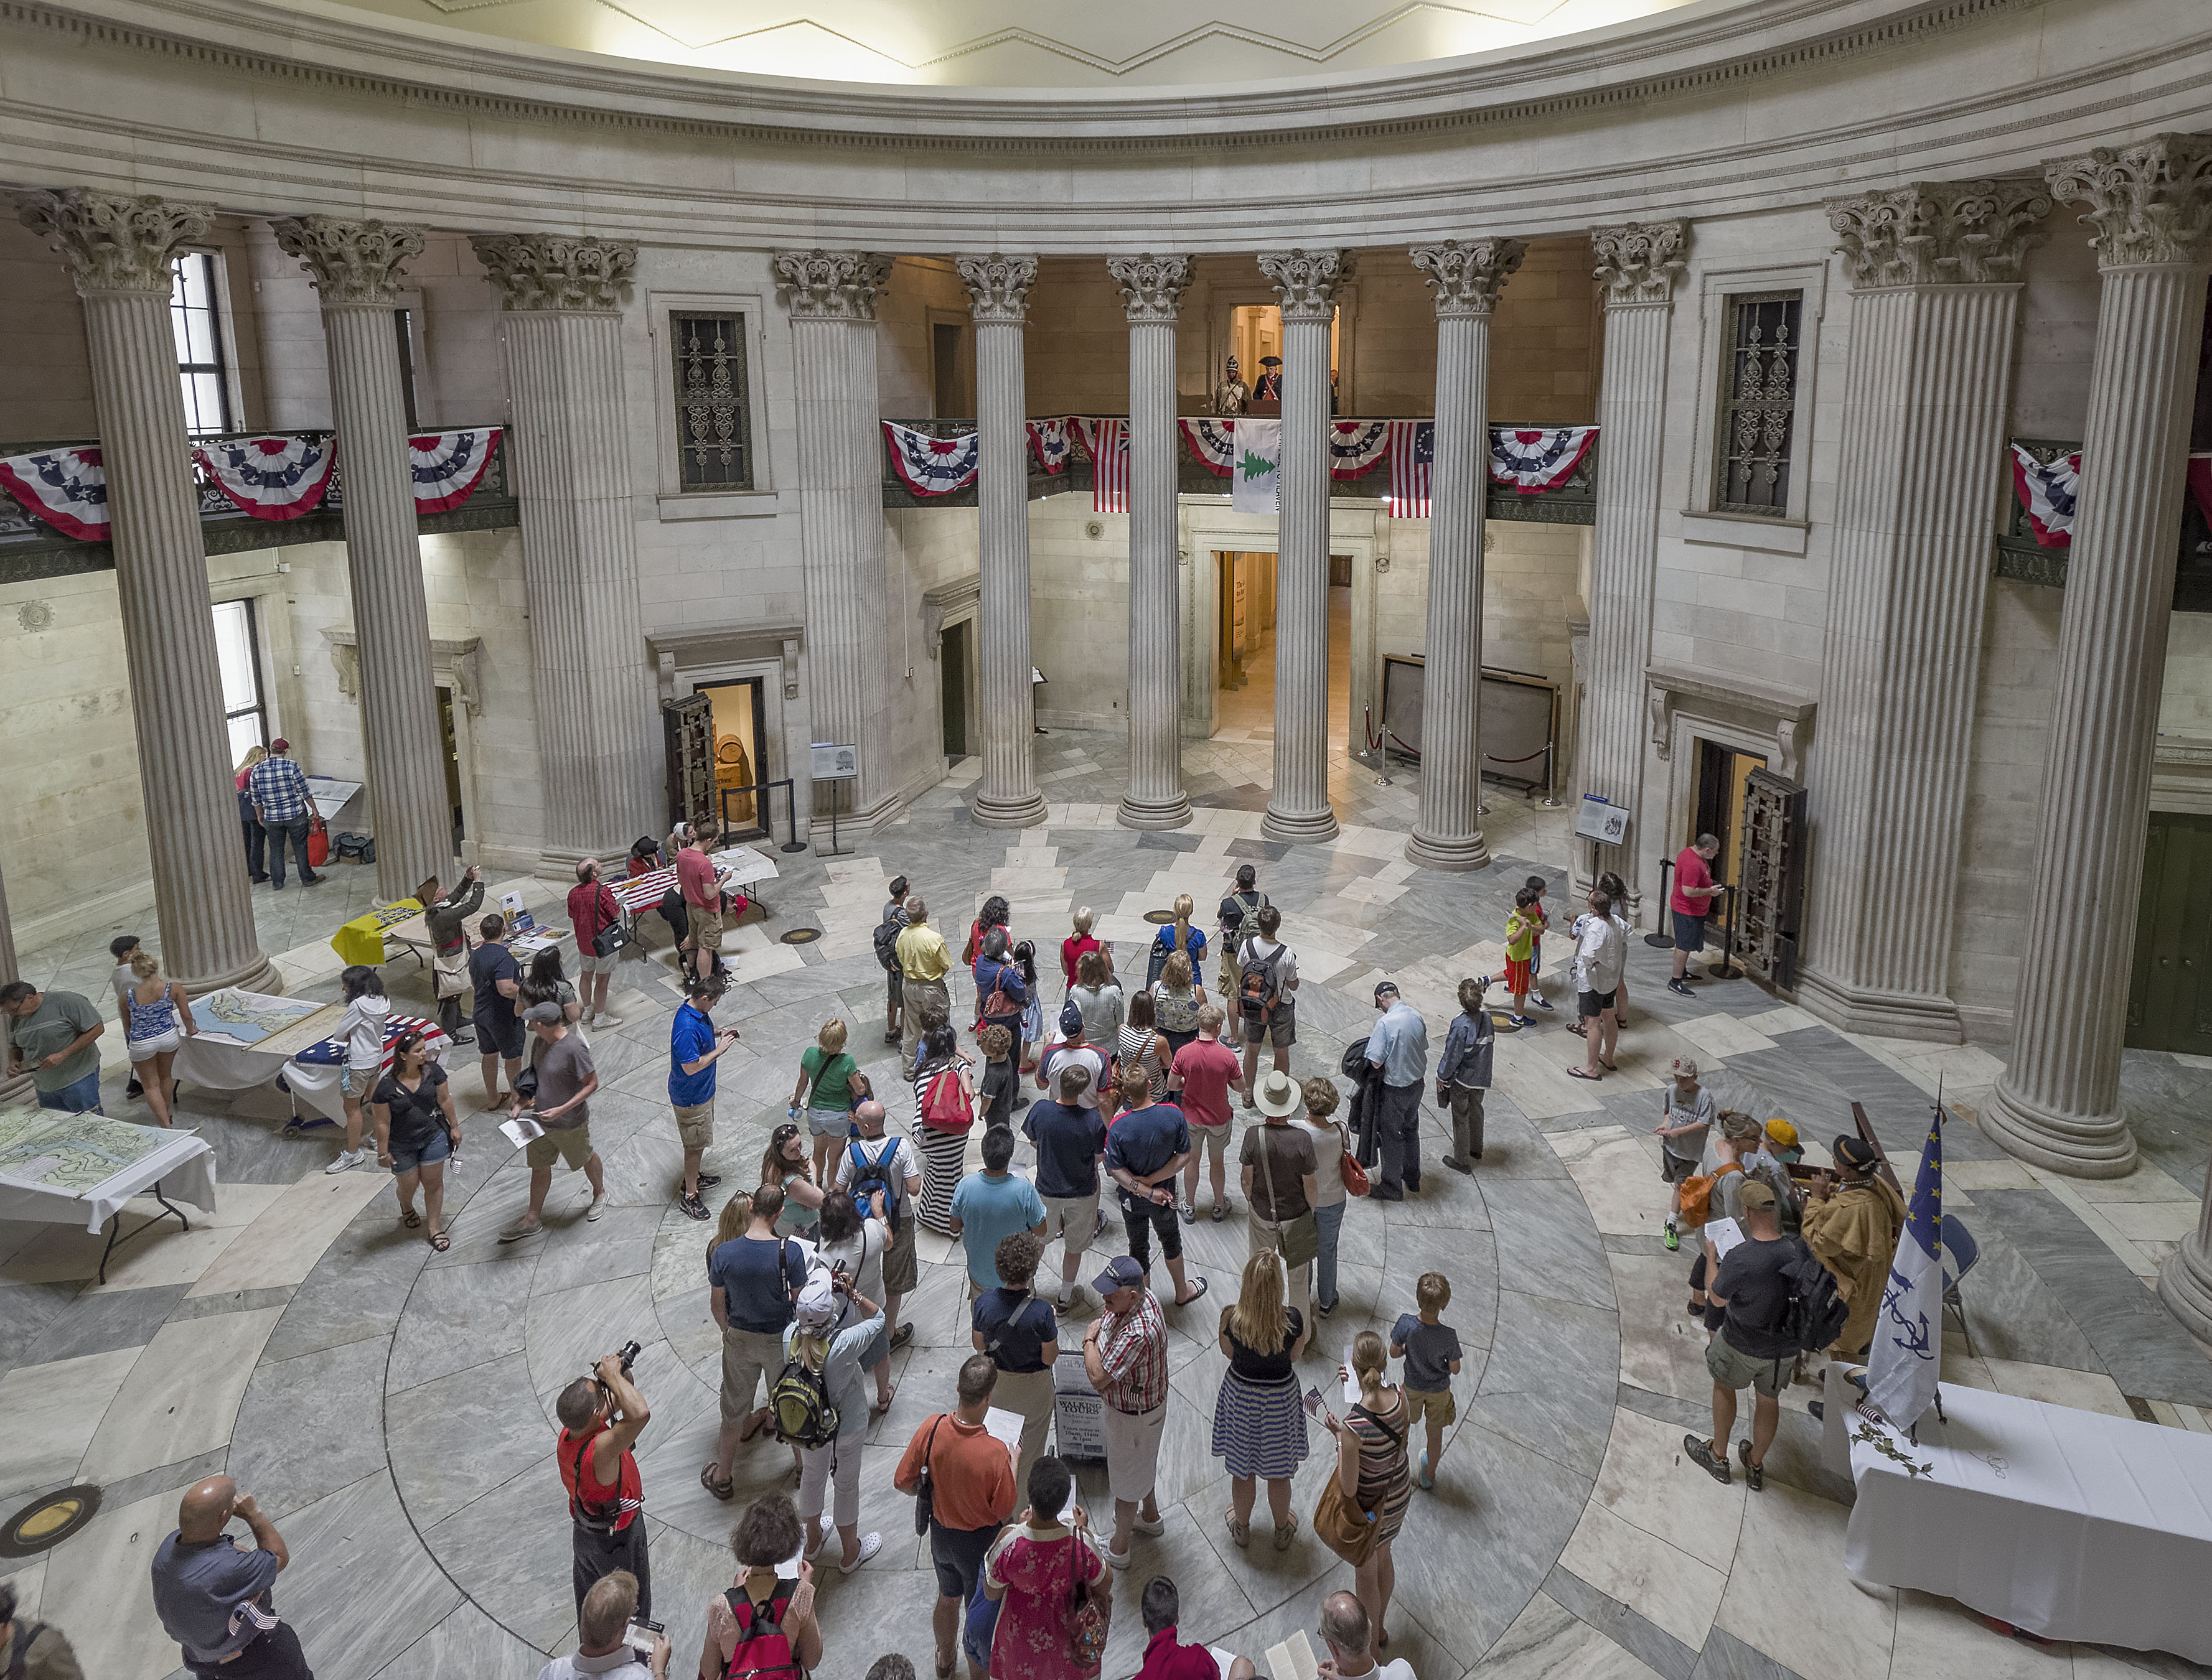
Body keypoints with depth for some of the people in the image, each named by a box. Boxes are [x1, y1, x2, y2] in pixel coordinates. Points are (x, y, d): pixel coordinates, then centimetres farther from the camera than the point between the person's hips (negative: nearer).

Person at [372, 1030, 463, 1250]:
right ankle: (406, 1207, 50)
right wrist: (383, 1153, -8)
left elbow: (445, 1100, -1)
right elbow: (382, 1123, -14)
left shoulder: (433, 1071, -14)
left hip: (433, 1137, 2)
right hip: (402, 1146, -2)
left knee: (433, 1182, 8)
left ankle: (435, 1228, 23)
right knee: (409, 1184, 13)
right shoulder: (386, 1087, -22)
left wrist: (454, 1127, 6)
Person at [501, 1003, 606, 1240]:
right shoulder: (543, 1041, -5)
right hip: (541, 1118, 7)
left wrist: (562, 1109, -27)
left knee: (585, 1159, 19)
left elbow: (592, 1083, -23)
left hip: (570, 1123, -7)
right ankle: (532, 1220, 31)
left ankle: (599, 1193, 47)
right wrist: (528, 1102, 3)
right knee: (539, 1167, 16)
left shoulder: (573, 1049, -31)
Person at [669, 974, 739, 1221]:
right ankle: (689, 1196, 18)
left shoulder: (698, 1011, -4)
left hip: (702, 1089, 10)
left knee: (700, 1141, 26)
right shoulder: (686, 1029, -34)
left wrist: (718, 1035, 0)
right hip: (690, 1096, -10)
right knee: (695, 1144, 4)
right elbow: (691, 1067, -31)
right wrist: (719, 1051, -24)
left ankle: (694, 1177, 45)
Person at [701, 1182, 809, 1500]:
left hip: (739, 1339, 1)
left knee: (734, 1408, 21)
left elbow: (717, 1304, -5)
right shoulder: (790, 1251, -25)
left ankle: (721, 1477, 37)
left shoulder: (723, 1254, -19)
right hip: (781, 1339, -1)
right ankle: (803, 1464, 43)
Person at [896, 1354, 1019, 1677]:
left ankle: (944, 1660, 55)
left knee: (948, 1598, 32)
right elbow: (1005, 1513, -20)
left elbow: (903, 1482, -11)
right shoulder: (995, 1452, -36)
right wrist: (1013, 1463, -7)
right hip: (980, 1541, -4)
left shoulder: (932, 1428, -25)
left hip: (941, 1533, 4)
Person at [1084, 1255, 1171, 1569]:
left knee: (1126, 1479, 14)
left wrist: (1090, 1339, -23)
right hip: (1146, 1401, 9)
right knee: (1142, 1462, 31)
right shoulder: (1145, 1295, -14)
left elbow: (1098, 1379, -37)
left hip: (1133, 1415, -9)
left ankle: (1118, 1549, 36)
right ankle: (1150, 1516, 56)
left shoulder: (1138, 1333, -42)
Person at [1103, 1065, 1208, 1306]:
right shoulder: (1174, 1115, -22)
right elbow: (1185, 1156, -17)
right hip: (1166, 1194, 1)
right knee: (1170, 1239, 27)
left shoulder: (1118, 1128, -26)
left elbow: (1115, 1170, -22)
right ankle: (1182, 1292, 47)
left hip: (1132, 1199, -1)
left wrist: (1147, 1191, -19)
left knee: (1139, 1248, 19)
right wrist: (1152, 1181, -17)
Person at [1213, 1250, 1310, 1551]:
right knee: (1278, 1472, 23)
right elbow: (1294, 1355, -7)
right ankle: (1283, 1531, 44)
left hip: (1240, 1395, 0)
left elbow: (1228, 1352, -5)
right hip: (1280, 1398, 0)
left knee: (1241, 1469, 24)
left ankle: (1241, 1527, 46)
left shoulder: (1231, 1317, -26)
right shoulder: (1293, 1320, -27)